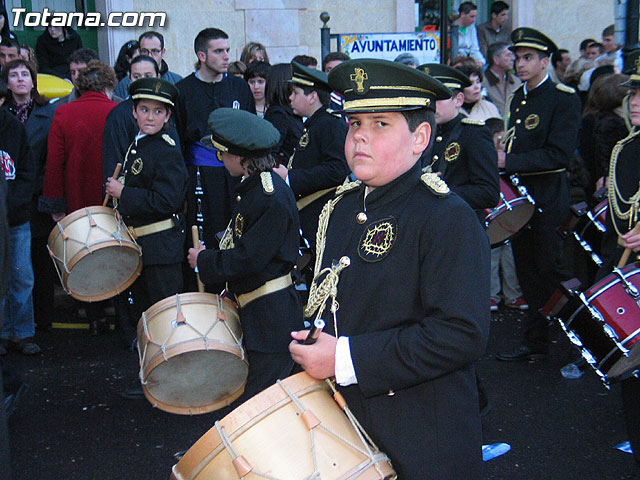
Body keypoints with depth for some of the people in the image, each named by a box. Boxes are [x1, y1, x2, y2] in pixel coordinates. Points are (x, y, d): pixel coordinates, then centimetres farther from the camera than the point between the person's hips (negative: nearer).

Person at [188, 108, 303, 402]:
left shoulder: (273, 198, -22)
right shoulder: (253, 187, 9)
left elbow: (249, 258, -23)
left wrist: (204, 261, -10)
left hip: (271, 317, -10)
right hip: (252, 311, 10)